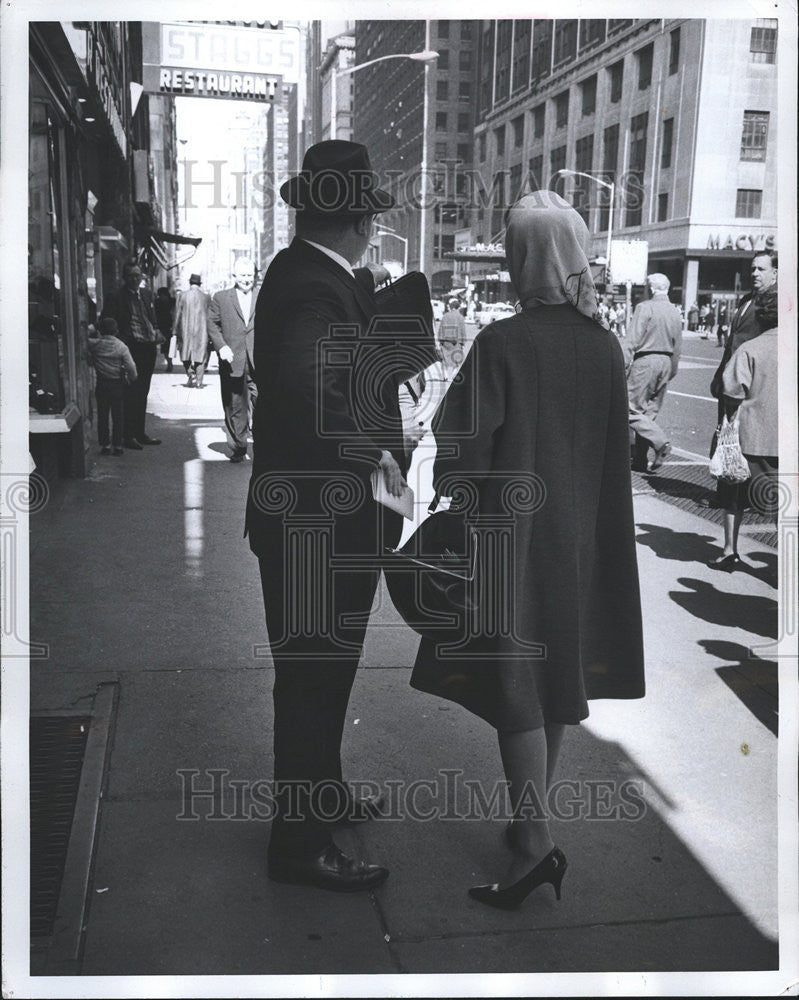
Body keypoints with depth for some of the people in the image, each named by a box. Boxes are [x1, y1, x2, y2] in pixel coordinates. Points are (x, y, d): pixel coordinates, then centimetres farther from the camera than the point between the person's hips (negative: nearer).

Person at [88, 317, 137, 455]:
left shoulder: (94, 344, -6)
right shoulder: (121, 346, -9)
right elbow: (131, 367, -13)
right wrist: (132, 379, 3)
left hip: (101, 384, 1)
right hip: (117, 384, -1)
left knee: (102, 415, 11)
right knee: (118, 416, 8)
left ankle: (105, 445, 14)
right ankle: (117, 445, 10)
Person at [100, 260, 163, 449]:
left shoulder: (145, 294, 14)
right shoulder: (115, 297, -6)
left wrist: (157, 333, 3)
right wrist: (121, 345, -19)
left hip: (149, 347, 7)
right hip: (132, 348, -7)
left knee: (142, 393, 14)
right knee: (131, 393, -5)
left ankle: (140, 432, 23)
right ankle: (128, 436, 2)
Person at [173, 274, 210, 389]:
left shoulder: (183, 296, -2)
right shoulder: (205, 297, -1)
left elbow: (177, 314, 1)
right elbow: (209, 316, 3)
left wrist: (176, 332, 7)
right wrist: (209, 332, 12)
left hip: (186, 330, 0)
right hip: (202, 331, 0)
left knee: (186, 354, 14)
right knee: (201, 354, 4)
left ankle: (191, 373, -5)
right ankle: (199, 382, 0)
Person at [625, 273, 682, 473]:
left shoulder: (645, 307, -8)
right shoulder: (674, 312, 12)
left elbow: (633, 340, -12)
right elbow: (677, 346, 16)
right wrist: (671, 371, 23)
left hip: (645, 360, -7)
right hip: (665, 362, 7)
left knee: (633, 408, -3)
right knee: (650, 411, 10)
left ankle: (660, 442, -19)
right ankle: (640, 459, 11)